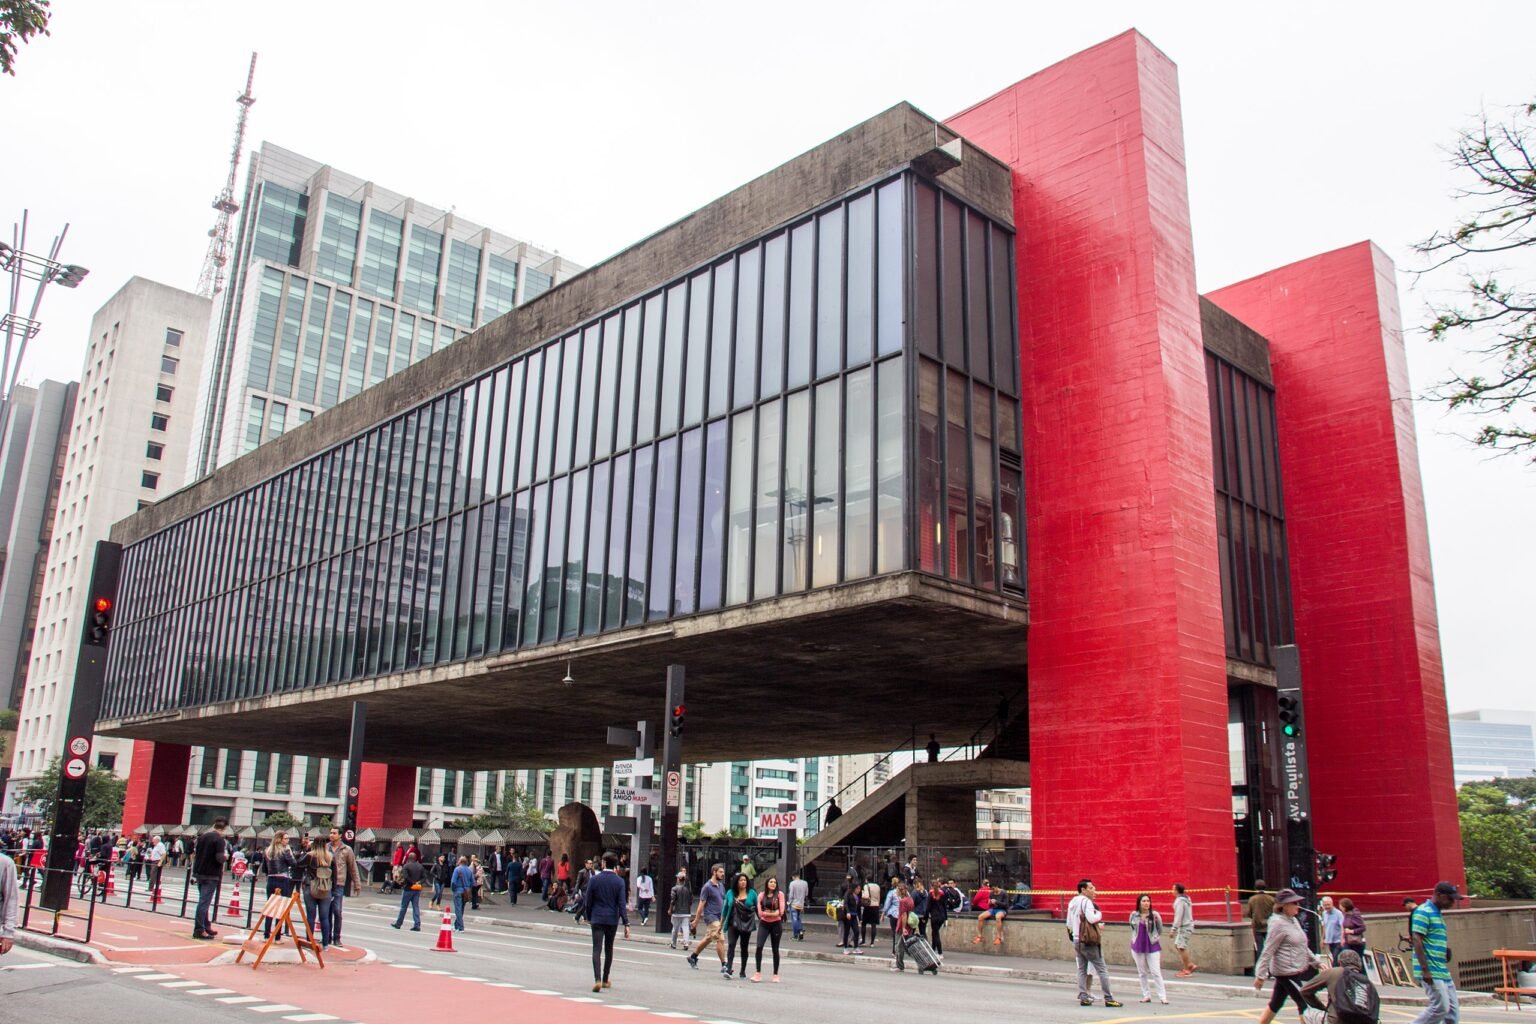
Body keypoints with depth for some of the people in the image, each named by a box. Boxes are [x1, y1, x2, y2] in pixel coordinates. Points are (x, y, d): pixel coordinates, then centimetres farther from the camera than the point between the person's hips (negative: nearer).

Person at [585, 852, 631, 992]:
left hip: (597, 919, -1)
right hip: (612, 919, 2)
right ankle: (605, 980, 25)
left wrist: (588, 917, 16)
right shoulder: (619, 881, -4)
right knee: (608, 949, 16)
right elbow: (621, 904, -8)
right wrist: (626, 924, -7)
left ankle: (597, 980, -22)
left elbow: (588, 901, 1)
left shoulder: (594, 879, -5)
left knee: (597, 949, -5)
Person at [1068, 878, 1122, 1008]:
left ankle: (1083, 997, 6)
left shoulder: (1072, 902, 14)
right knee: (1102, 969, -2)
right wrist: (1099, 914, -2)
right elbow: (1091, 918, -24)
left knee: (1081, 970, 10)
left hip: (1076, 940, 8)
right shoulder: (1086, 901, -12)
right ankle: (1108, 998, -3)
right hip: (1088, 940, -8)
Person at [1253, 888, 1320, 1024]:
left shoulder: (1293, 920, 11)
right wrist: (1260, 975, -21)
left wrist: (1316, 962, 21)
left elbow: (1302, 947, 23)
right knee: (1305, 1005, -5)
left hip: (1296, 970, 9)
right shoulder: (1278, 924, -18)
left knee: (1275, 1003, 14)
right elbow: (1268, 951, -20)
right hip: (1287, 972, -9)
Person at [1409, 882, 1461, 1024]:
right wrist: (1425, 969, -21)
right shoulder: (1423, 912, -11)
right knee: (1440, 1007, -11)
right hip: (1431, 972, -10)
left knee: (1453, 1009, 7)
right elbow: (1417, 940, -18)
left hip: (1442, 971, 10)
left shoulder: (1438, 914, 18)